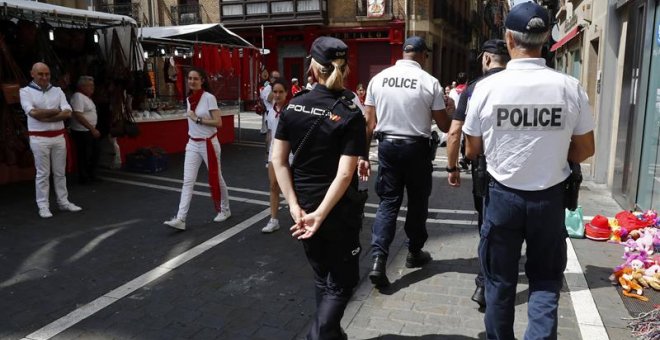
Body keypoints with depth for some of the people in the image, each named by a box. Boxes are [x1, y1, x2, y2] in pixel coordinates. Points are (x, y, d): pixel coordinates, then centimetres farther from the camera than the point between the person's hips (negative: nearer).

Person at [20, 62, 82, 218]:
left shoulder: (57, 90, 8)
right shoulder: (26, 91, -1)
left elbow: (68, 113, -5)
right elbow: (33, 113, -16)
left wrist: (45, 118, -13)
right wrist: (56, 111, -7)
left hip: (59, 137, 4)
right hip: (39, 139, -4)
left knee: (60, 172, 11)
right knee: (43, 173, 1)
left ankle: (63, 202, 20)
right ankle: (43, 206, 8)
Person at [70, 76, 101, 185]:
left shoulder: (86, 97, 14)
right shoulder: (78, 96, -17)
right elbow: (78, 115, -26)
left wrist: (93, 129, 18)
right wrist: (92, 129, -25)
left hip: (90, 131, 10)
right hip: (82, 132, -10)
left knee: (95, 153, 17)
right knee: (85, 156, -1)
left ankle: (92, 175, 29)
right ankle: (84, 178, 11)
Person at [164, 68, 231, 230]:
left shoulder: (209, 97, -12)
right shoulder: (189, 99, 7)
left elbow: (218, 123, -18)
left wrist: (198, 119, -19)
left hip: (208, 144, -5)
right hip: (192, 145, 6)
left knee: (216, 178, 9)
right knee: (187, 181, -2)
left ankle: (225, 210, 29)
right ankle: (180, 219, -5)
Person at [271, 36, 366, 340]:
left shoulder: (293, 106, -3)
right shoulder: (351, 115, -13)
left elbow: (278, 159, -5)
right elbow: (344, 174, -20)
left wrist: (294, 205, -6)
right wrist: (320, 214, -18)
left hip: (303, 205, 5)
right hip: (338, 210, -4)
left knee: (322, 277, 23)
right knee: (342, 282, 13)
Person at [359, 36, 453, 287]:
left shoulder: (378, 79, 1)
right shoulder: (429, 82, -8)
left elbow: (369, 123, -1)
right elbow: (444, 126, -3)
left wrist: (363, 155, 4)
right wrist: (452, 114, 18)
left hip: (387, 146, 3)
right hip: (416, 148, -2)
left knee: (388, 201, 7)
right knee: (417, 201, 15)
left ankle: (378, 260, -5)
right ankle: (414, 253, 31)